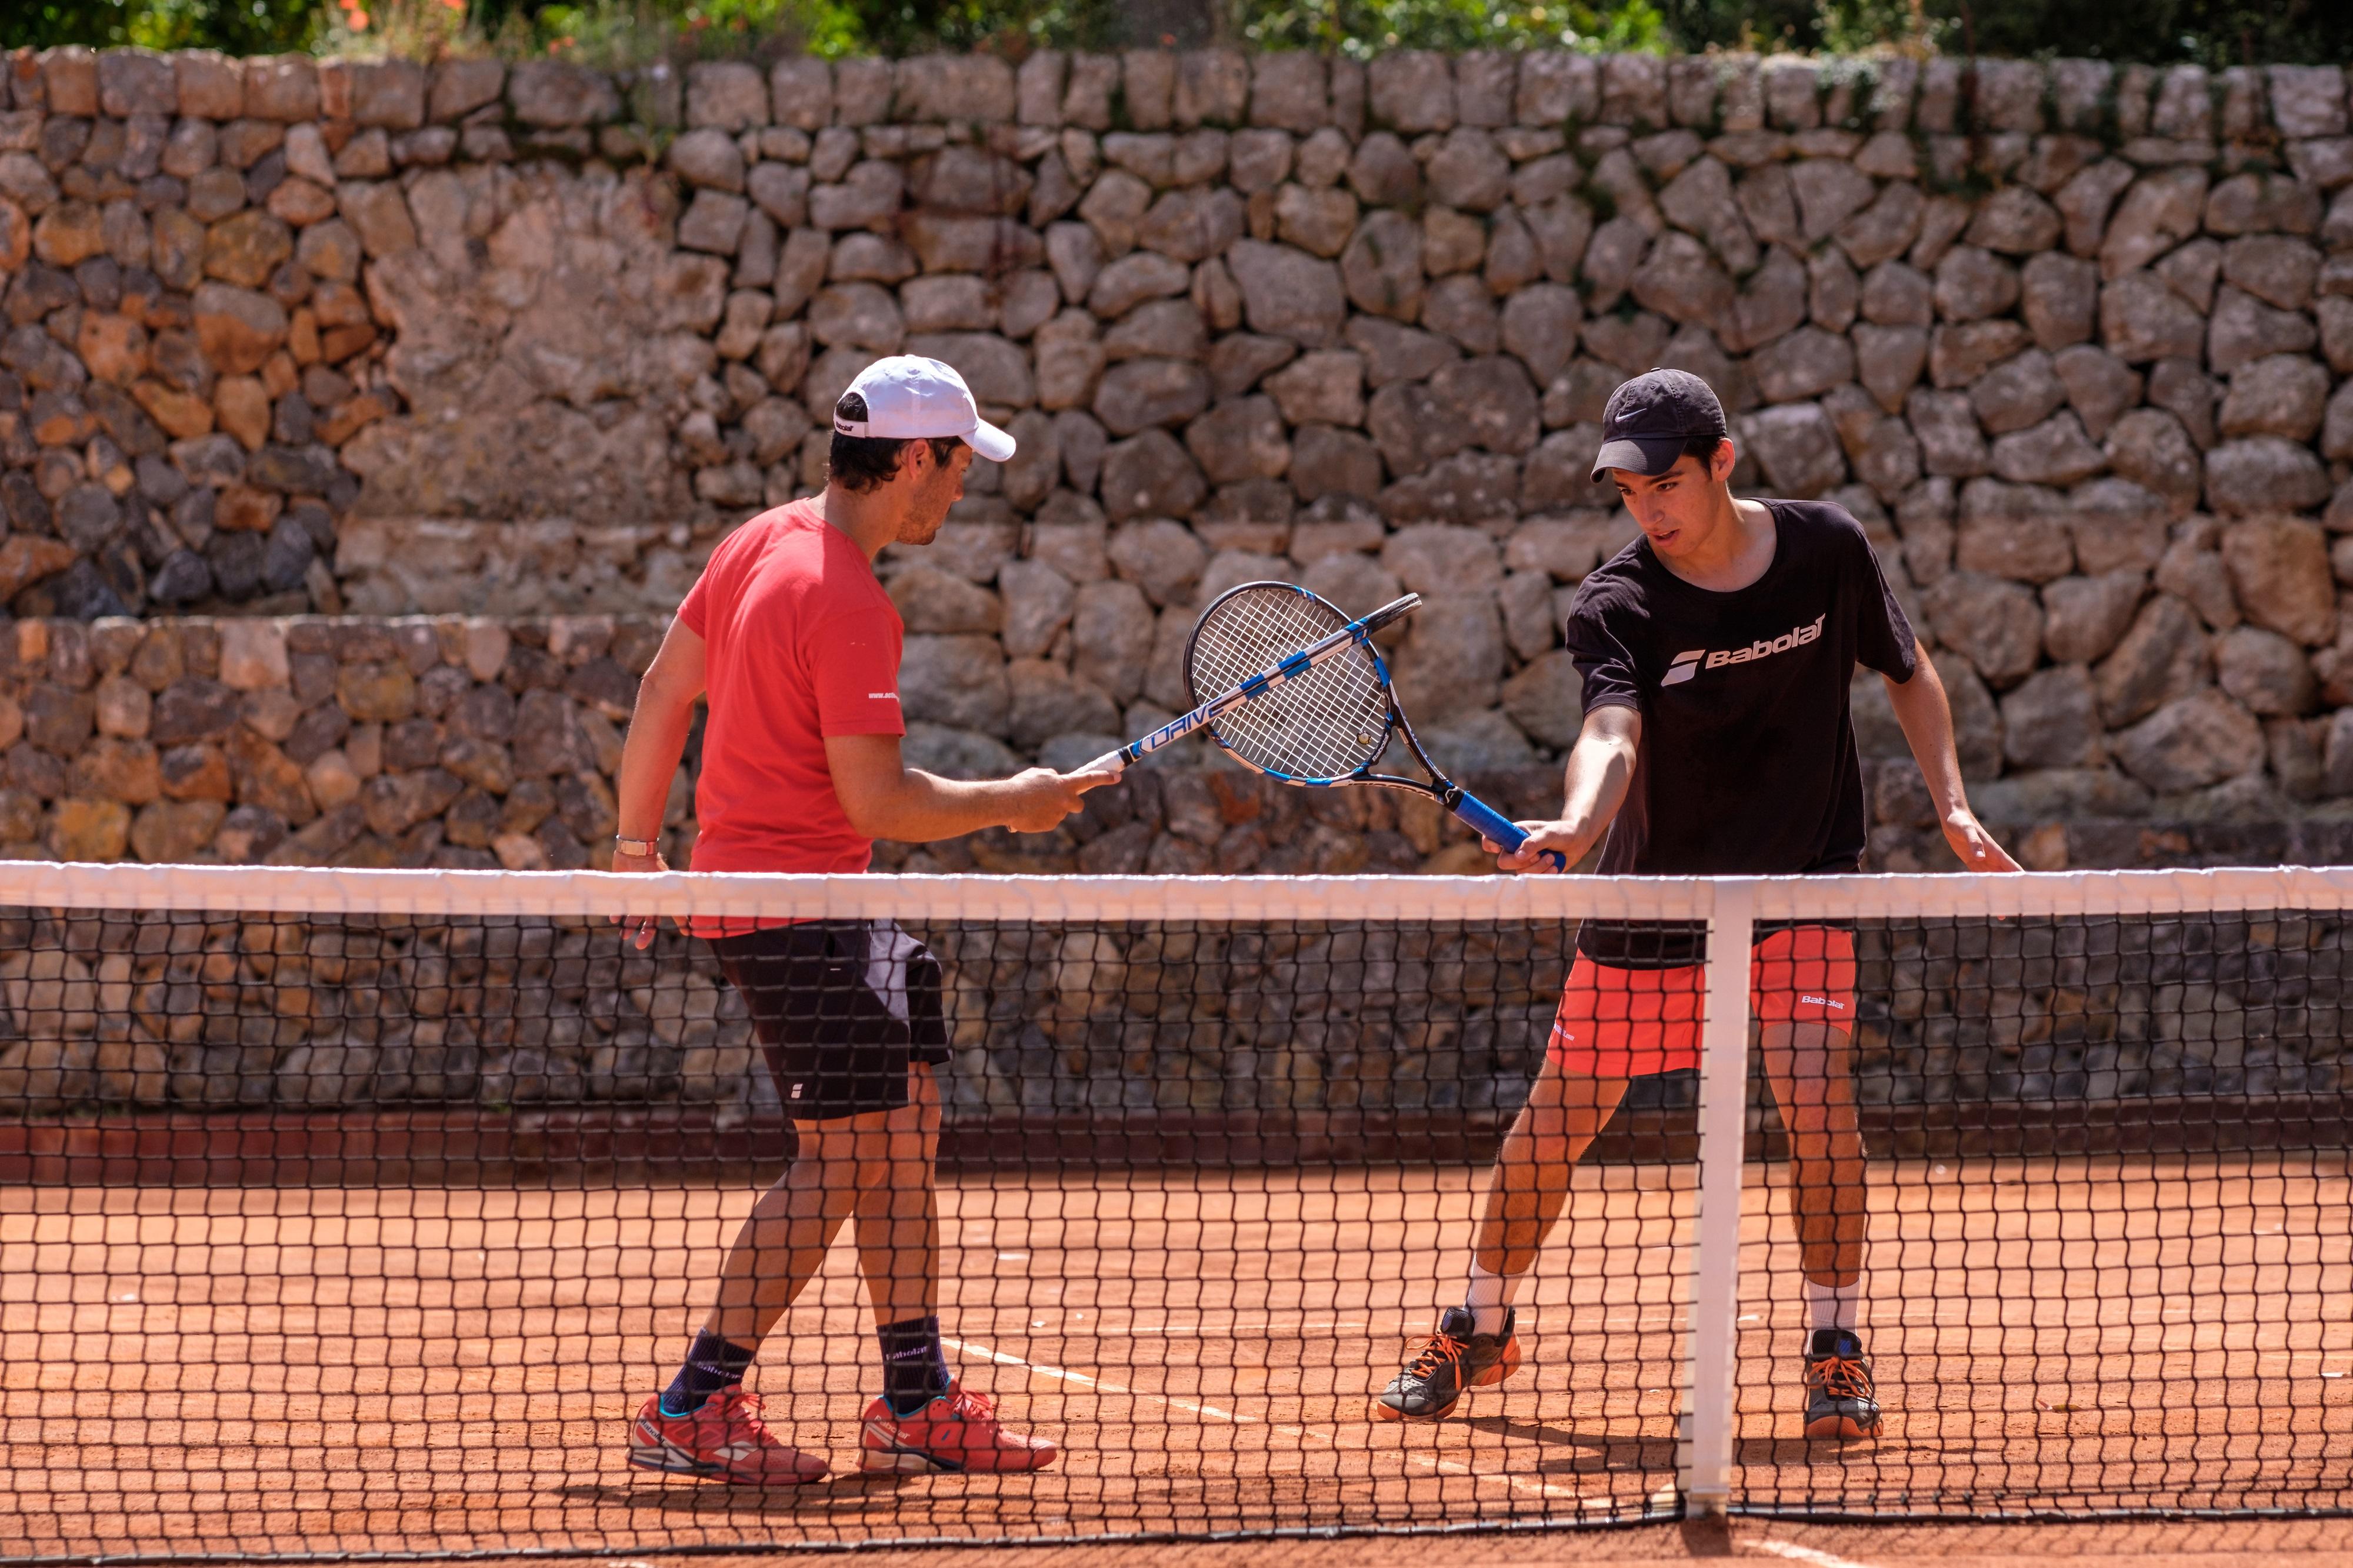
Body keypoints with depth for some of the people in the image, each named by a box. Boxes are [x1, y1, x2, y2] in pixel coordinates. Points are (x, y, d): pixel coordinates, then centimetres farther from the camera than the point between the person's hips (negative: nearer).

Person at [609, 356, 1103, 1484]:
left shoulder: (762, 544, 9)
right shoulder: (847, 605, -20)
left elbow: (663, 691, 16)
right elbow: (878, 802, -21)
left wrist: (637, 844, 23)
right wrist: (1009, 805, -7)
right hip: (795, 906, -10)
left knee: (903, 1124, 12)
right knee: (842, 1157, -8)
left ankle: (916, 1406, 15)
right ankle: (691, 1412, -7)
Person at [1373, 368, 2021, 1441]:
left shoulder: (1827, 549, -11)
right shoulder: (1616, 607, -18)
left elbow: (1907, 671, 7)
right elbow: (1612, 731, -36)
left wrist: (1952, 805, -3)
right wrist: (1574, 827, -56)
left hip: (1803, 879, 0)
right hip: (1658, 889, 0)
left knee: (1814, 1090, -20)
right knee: (1558, 1115, 4)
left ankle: (1835, 1350, -7)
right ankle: (1478, 1331, 26)